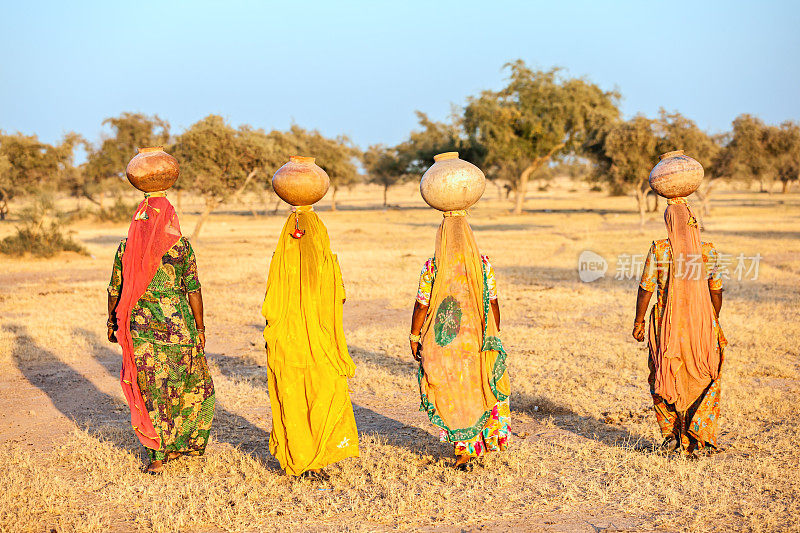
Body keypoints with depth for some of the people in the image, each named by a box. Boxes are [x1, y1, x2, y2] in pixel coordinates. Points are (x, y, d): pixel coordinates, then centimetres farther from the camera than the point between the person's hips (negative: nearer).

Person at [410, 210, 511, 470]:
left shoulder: (432, 267, -9)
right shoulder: (484, 265, -3)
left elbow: (422, 306, -6)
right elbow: (493, 304, 1)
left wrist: (414, 337, 5)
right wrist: (495, 335, 13)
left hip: (443, 342, -1)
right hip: (477, 340, 1)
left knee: (454, 396, 10)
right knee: (488, 386, 23)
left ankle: (465, 451, 13)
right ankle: (492, 438, 24)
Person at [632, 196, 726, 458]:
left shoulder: (659, 250, -10)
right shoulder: (708, 251, -5)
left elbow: (646, 288, -7)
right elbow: (716, 291, 3)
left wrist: (639, 321, 5)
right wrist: (713, 320, 18)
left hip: (668, 327, -1)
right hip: (702, 324, 1)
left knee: (664, 380, 16)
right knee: (702, 383, 13)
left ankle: (671, 434, 15)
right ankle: (699, 441, 11)